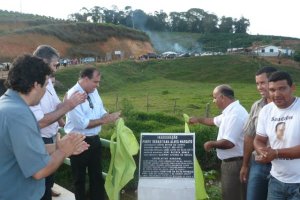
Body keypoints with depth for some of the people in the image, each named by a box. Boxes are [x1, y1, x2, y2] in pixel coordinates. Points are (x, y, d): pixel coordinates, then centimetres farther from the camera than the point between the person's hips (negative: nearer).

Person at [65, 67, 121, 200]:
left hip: (94, 139, 7)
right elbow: (81, 123, -26)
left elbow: (101, 112, 10)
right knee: (79, 177, 14)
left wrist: (111, 117, -10)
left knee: (96, 175, 19)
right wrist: (104, 120, -23)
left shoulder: (94, 92, 2)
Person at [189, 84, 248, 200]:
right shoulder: (230, 111, 10)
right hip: (231, 162, 10)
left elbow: (228, 143, -31)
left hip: (235, 163, -10)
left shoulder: (235, 114, -24)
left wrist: (211, 144, -14)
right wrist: (198, 119, 40)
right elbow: (214, 121, 30)